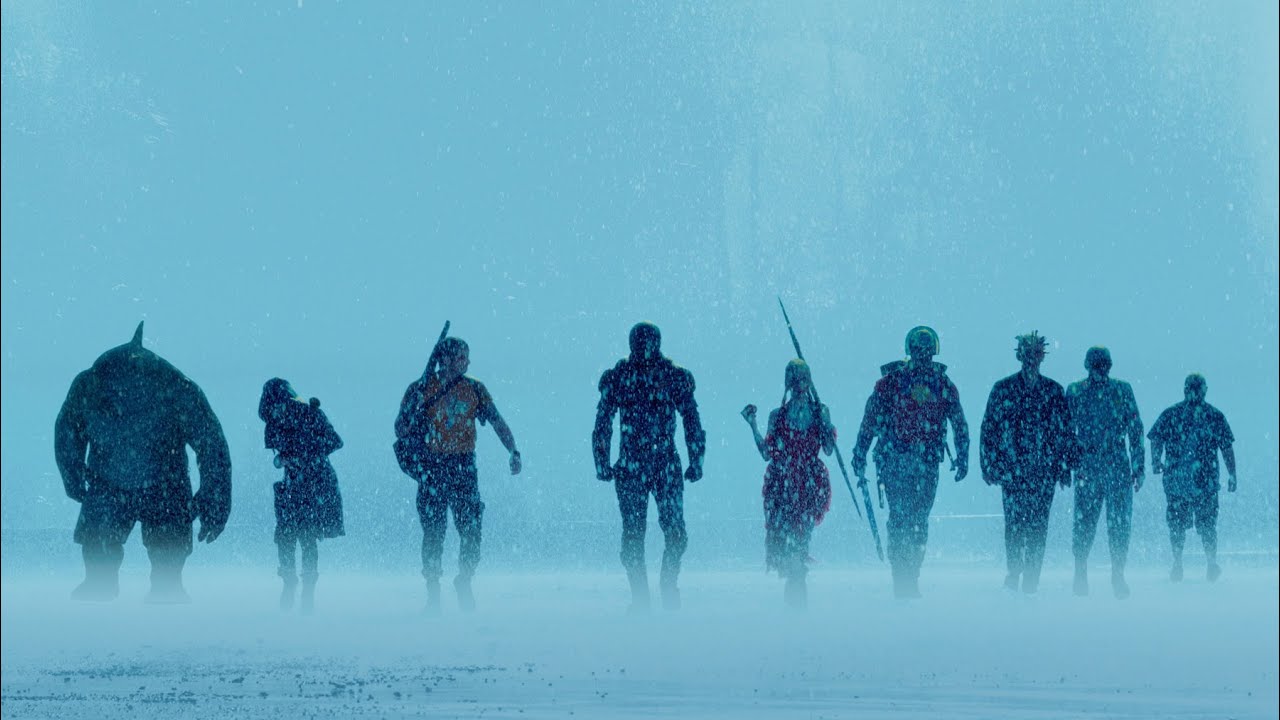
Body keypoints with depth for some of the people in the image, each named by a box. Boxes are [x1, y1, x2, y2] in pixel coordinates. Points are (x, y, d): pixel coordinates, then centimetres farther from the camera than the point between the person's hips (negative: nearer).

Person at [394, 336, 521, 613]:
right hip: (431, 466, -2)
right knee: (433, 531, -4)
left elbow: (498, 423, 6)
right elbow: (400, 429, 2)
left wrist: (513, 452, -7)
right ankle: (433, 591, 7)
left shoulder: (474, 390, 7)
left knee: (471, 528, -6)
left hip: (464, 466, 2)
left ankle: (464, 582, 14)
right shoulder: (421, 389, 1)